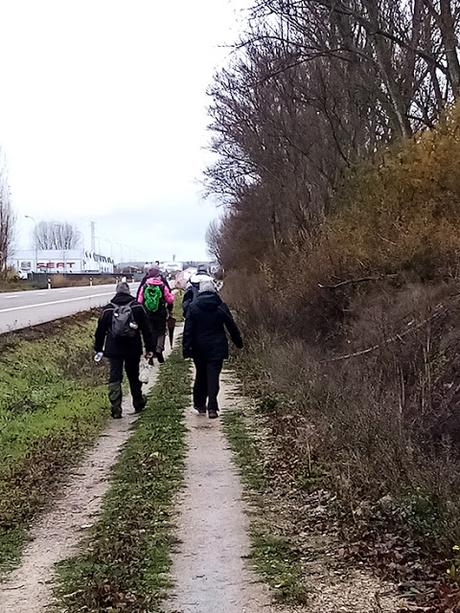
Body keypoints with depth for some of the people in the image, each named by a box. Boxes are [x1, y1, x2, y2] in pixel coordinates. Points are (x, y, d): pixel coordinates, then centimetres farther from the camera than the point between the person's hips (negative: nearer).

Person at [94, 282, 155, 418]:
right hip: (133, 350, 1)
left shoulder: (107, 309, 1)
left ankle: (116, 409, -6)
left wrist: (98, 349, 14)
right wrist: (149, 348, 5)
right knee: (134, 377, 16)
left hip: (114, 350, 0)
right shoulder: (137, 307, -1)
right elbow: (146, 330, 0)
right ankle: (138, 404, 29)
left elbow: (100, 331, 5)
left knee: (114, 378, 2)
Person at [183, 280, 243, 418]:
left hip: (199, 348, 1)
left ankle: (200, 405, 22)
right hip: (217, 348, -1)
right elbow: (231, 326, 2)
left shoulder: (193, 307, -5)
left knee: (200, 376, 15)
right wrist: (238, 342, 14)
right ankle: (212, 407, -10)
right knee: (213, 376, -1)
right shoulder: (221, 306, -5)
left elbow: (188, 329, -7)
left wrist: (186, 347, -5)